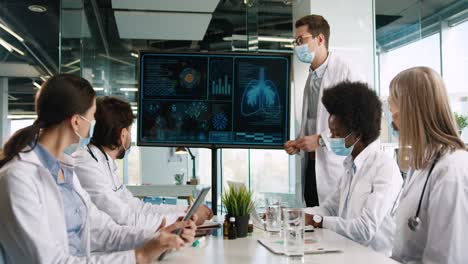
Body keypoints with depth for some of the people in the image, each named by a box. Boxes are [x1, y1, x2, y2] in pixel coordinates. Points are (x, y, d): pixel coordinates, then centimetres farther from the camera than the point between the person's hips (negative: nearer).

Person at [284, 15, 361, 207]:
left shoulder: (343, 73, -10)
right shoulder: (311, 77, 14)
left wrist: (320, 139, -17)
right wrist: (298, 143, 7)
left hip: (333, 169, -7)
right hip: (311, 166, 7)